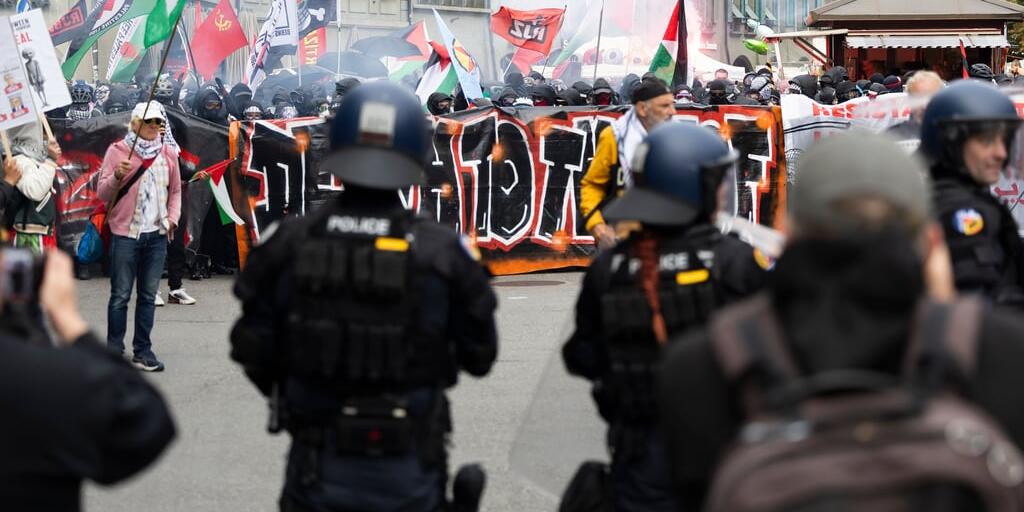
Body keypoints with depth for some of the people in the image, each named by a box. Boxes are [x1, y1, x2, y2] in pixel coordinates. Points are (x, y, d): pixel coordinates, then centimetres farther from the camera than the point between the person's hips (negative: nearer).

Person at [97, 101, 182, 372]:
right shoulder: (118, 151, -2)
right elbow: (102, 193, -3)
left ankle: (143, 350, 15)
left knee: (148, 295, 9)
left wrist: (172, 218, 3)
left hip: (157, 235, 4)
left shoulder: (169, 153, 9)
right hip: (125, 233, -4)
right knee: (120, 295, 0)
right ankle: (114, 350, 8)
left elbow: (175, 191, 17)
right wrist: (117, 176, -21)